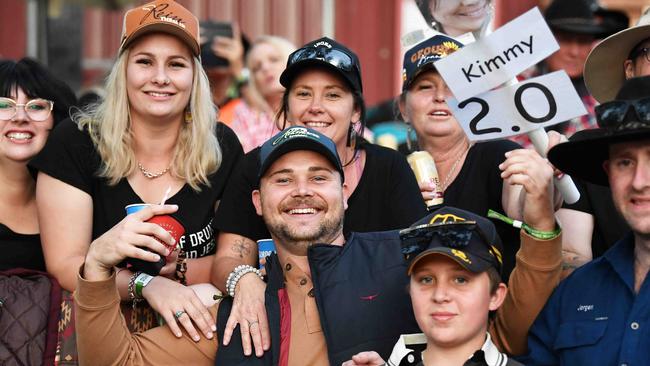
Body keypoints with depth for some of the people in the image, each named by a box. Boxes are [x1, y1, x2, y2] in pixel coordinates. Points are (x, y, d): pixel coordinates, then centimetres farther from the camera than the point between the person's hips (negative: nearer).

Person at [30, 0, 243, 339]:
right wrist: (147, 284, -24)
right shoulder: (74, 143, -6)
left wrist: (171, 270, -13)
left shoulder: (222, 146, 0)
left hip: (196, 326, 1)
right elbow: (64, 266, -9)